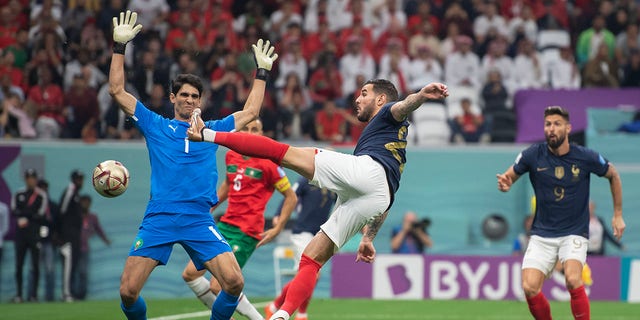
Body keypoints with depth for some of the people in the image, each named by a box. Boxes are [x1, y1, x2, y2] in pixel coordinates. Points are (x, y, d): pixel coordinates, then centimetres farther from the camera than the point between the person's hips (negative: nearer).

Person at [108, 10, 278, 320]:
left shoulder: (212, 130, 19)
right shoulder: (155, 126, 14)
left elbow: (250, 111, 29)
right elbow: (118, 91, 11)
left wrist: (262, 72, 29)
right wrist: (119, 46, 6)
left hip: (199, 220, 1)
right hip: (159, 219, -1)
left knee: (234, 282, -18)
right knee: (128, 291, -11)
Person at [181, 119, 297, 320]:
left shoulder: (267, 164, -9)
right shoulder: (231, 156, 10)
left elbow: (291, 197, -2)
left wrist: (278, 229, -7)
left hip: (247, 233, -7)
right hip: (226, 225, 7)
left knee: (218, 287, -15)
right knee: (190, 273, 2)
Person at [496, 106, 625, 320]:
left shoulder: (586, 158, -8)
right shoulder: (533, 155, -7)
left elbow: (613, 175, 10)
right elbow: (509, 177, 4)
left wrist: (618, 215, 12)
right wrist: (504, 183, -21)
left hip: (574, 233, -2)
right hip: (542, 234, 2)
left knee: (572, 279, -29)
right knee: (529, 287, -15)